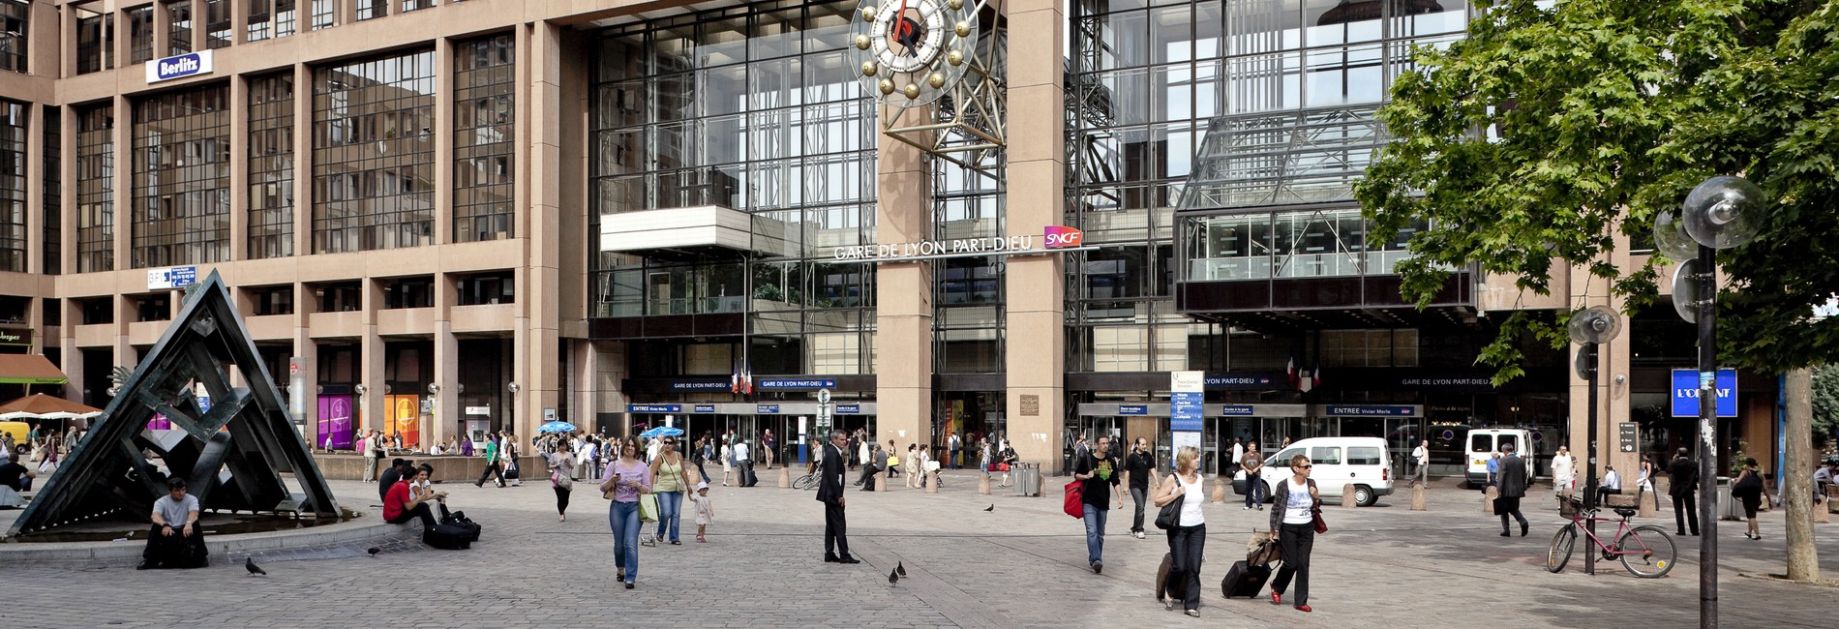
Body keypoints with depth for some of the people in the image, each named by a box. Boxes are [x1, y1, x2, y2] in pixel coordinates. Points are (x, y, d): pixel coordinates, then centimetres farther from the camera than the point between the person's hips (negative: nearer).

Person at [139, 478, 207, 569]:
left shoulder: (191, 499, -5)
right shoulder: (161, 502, -5)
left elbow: (194, 514, -26)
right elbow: (155, 516, -26)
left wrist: (189, 523, -50)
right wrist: (165, 525, -49)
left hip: (185, 530, 0)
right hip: (168, 532, 0)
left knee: (194, 524, -31)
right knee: (157, 526, -30)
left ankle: (200, 557, -22)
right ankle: (149, 560, -21)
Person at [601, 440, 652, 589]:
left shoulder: (642, 466, 4)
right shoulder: (614, 465, 4)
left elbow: (648, 489, 6)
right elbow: (602, 487, 3)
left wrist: (638, 485, -14)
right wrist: (611, 481, -17)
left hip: (635, 507, -1)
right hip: (617, 506, 1)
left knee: (630, 543, -13)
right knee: (619, 543, 11)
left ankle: (630, 578, -11)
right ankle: (620, 569, 37)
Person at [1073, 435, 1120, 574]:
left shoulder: (1110, 461, 9)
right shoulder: (1087, 459, -2)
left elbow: (1115, 481, 12)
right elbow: (1076, 475, 6)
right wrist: (1086, 476, -14)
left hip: (1103, 503, 5)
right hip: (1089, 502, -4)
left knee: (1100, 534, 10)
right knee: (1092, 532, -16)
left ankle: (1093, 560, 22)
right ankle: (1096, 561, -25)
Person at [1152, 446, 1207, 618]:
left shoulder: (1199, 478, 7)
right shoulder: (1173, 479, -6)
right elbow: (1158, 501, -8)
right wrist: (1176, 494, -18)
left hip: (1198, 528, 4)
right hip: (1178, 528, -4)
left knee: (1194, 568, 1)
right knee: (1179, 566, -4)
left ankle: (1191, 604, 8)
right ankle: (1170, 592, 25)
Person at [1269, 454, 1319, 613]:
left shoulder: (1311, 483, 4)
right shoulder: (1284, 485, -11)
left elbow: (1315, 507, 14)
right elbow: (1276, 508, -7)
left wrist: (1317, 498, -8)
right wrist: (1275, 530, -9)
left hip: (1307, 528, 4)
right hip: (1288, 528, -4)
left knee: (1303, 564, 2)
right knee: (1291, 563, -4)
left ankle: (1301, 601, 8)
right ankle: (1276, 587, 26)